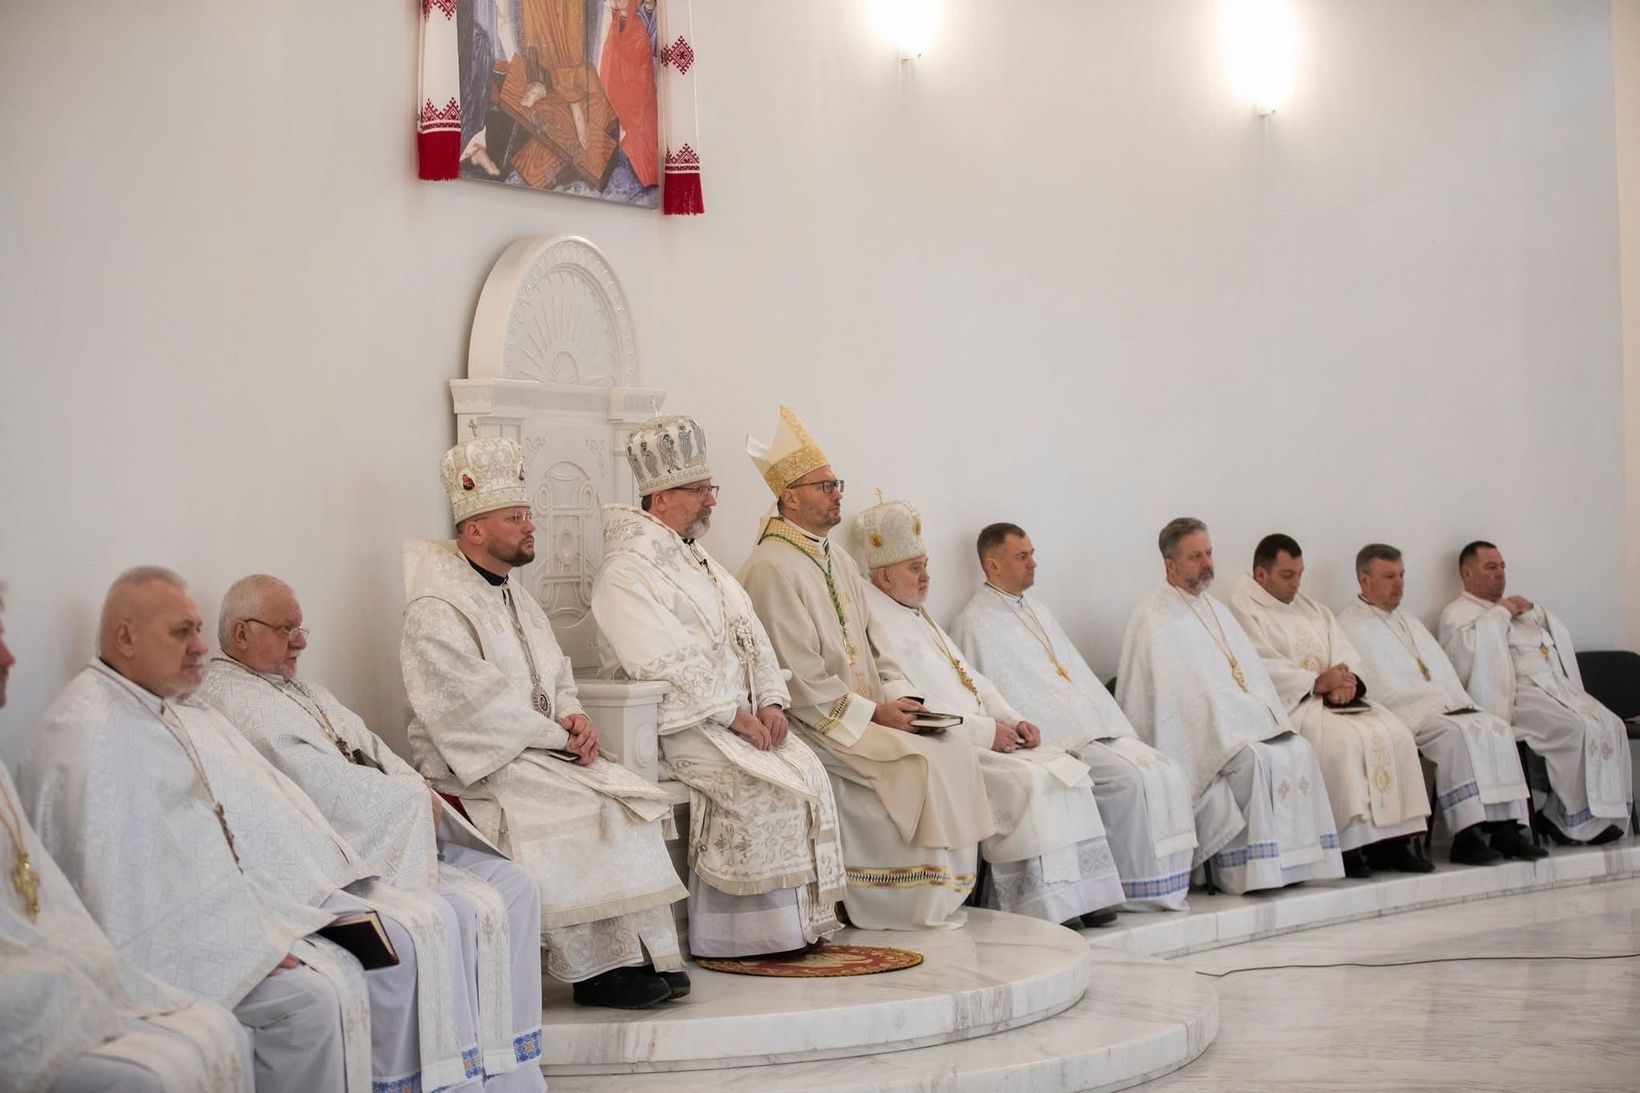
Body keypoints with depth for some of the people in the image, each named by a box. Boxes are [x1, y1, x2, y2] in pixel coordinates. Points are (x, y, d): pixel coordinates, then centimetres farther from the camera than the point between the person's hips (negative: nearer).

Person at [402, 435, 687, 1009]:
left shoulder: (515, 594, 18)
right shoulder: (436, 610, -11)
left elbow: (556, 676, 21)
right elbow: (477, 708, -18)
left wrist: (573, 715, -2)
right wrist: (559, 735, -15)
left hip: (541, 749, 8)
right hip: (475, 767, -8)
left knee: (631, 798, -12)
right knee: (576, 814, -28)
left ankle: (644, 954, -16)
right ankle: (597, 969, -21)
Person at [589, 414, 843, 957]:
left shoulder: (700, 562, 22)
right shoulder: (626, 572, -8)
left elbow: (750, 637, 16)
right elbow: (662, 663, -18)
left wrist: (770, 702, -1)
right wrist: (733, 714, -19)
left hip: (739, 712, 8)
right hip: (678, 724, -8)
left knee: (808, 772, -12)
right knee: (759, 787, -26)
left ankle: (806, 916, -9)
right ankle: (760, 929, -17)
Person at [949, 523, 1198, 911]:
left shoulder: (1037, 610, 24)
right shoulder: (974, 623, -3)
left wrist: (1119, 728, 12)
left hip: (1096, 729, 8)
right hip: (1051, 739, -8)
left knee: (1167, 773, -12)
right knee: (1126, 779, -28)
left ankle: (1169, 884, -12)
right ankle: (1137, 890, -17)